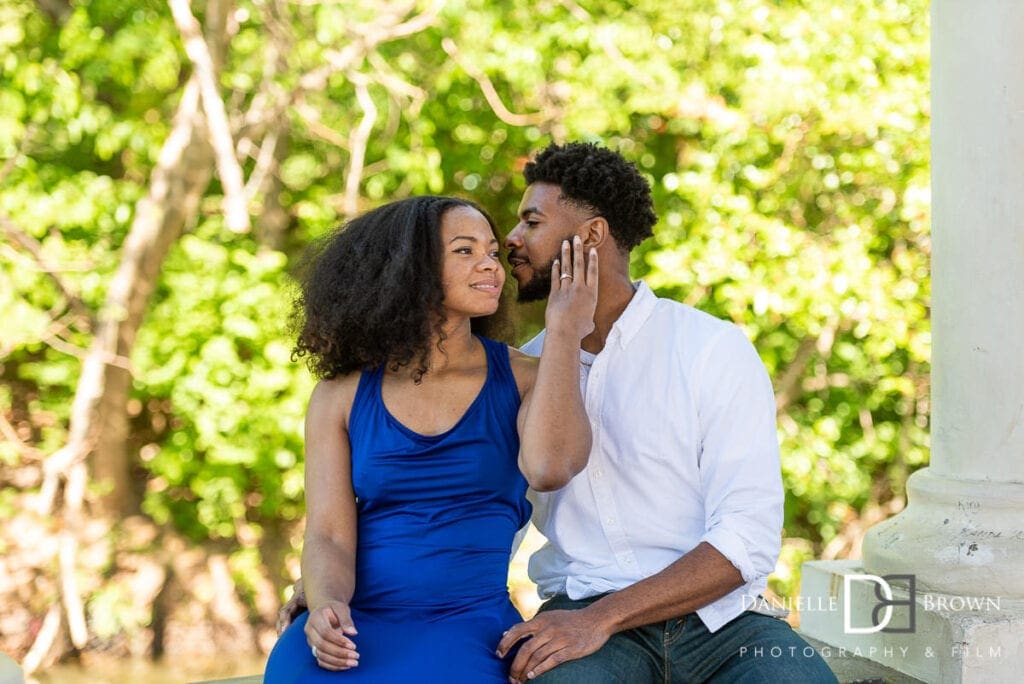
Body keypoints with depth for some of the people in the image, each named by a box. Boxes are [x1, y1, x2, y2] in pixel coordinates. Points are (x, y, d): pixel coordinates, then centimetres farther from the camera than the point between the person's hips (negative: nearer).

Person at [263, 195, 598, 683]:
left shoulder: (523, 380, 6)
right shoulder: (340, 397, 8)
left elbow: (548, 470, -17)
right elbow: (328, 538, 1)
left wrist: (564, 333, -8)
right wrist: (326, 606, -22)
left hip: (473, 621, -1)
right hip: (360, 621, 1)